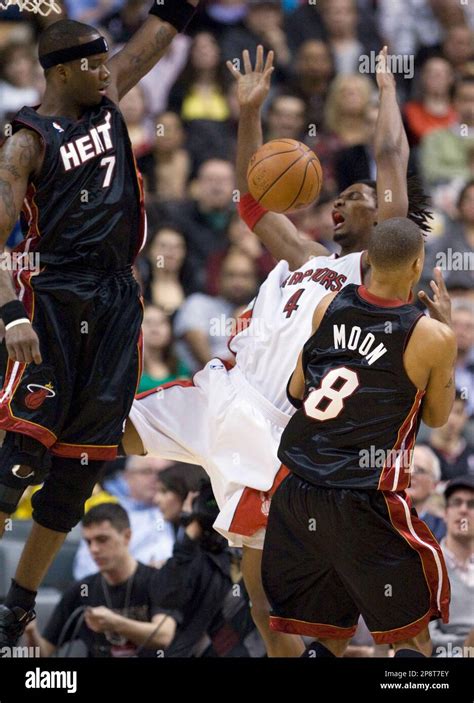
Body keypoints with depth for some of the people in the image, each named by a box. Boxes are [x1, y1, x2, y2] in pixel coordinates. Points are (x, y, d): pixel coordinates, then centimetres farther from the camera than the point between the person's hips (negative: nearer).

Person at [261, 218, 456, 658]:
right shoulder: (431, 337, -9)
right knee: (412, 634, 9)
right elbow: (436, 417, 8)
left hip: (296, 490, 5)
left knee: (328, 638, 16)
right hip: (364, 504, -5)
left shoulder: (329, 306, 3)